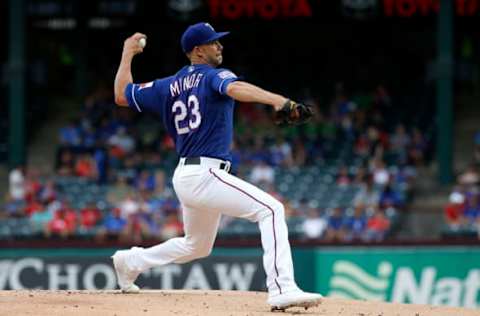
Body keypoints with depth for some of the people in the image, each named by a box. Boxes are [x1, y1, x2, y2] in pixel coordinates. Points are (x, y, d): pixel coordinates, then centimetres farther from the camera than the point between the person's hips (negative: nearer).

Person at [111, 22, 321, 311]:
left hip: (185, 177, 9)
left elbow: (122, 95, 22)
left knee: (197, 246, 30)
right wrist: (279, 101, -46)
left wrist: (128, 54, 36)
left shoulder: (168, 87, 16)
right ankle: (282, 289, -33)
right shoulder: (214, 76, -5)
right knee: (271, 210, -18)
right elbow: (235, 89, -29)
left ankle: (131, 261, 37)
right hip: (205, 175, -9)